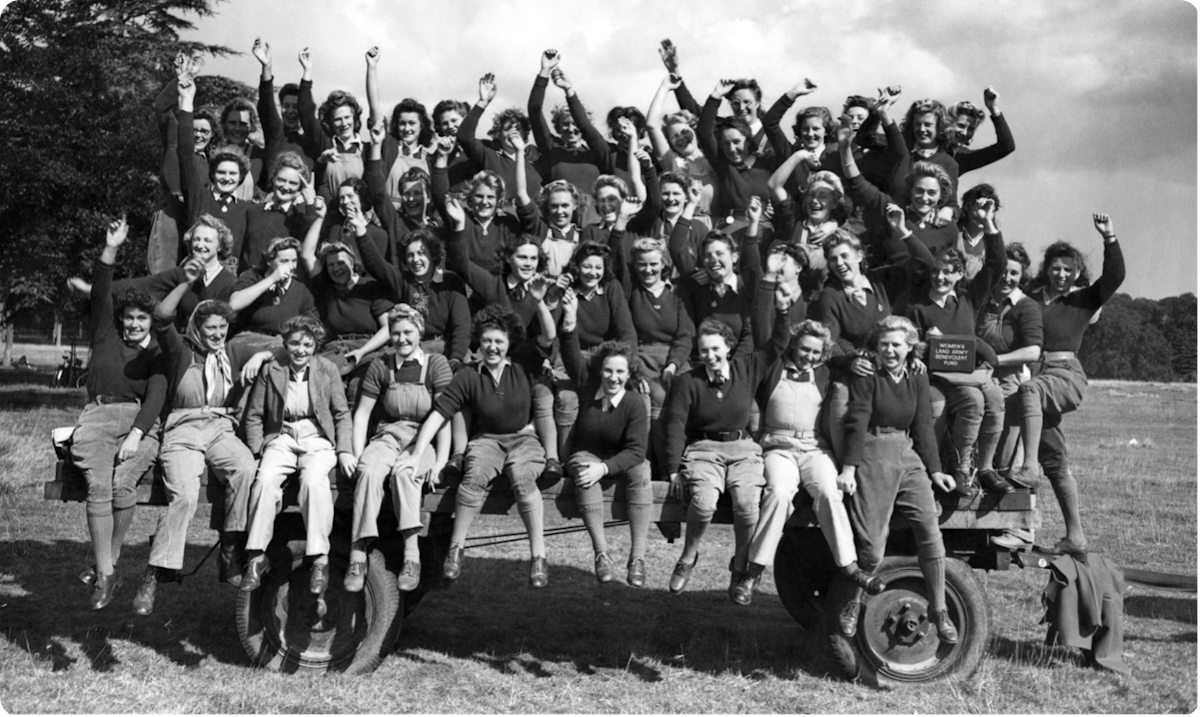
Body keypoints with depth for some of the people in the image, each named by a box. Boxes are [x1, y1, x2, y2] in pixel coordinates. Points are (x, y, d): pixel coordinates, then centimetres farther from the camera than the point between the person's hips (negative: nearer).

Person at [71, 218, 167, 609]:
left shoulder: (157, 353, 13)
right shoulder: (105, 336, 21)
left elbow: (156, 395, -1)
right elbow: (101, 295, 8)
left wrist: (136, 434, -17)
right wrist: (110, 250, -4)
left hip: (140, 421, -1)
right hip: (99, 415, 1)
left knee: (122, 484, -25)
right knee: (98, 485, -21)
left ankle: (107, 564, -9)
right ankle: (105, 573, -23)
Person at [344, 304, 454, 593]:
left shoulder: (436, 364, 2)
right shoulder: (381, 366, 10)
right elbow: (362, 413, 10)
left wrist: (441, 460, -15)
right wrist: (357, 456, -3)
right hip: (389, 436, 2)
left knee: (404, 471, -35)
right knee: (369, 469, -31)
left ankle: (411, 556, -36)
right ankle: (358, 555, -35)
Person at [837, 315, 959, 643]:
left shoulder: (918, 379, 14)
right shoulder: (866, 378, 0)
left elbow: (924, 427, 12)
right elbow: (856, 424, -8)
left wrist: (934, 470, 5)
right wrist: (848, 468, -18)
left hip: (909, 457, 4)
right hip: (872, 456, -4)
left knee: (930, 529, -11)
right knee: (872, 546, -9)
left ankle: (939, 611, 0)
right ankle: (854, 602, 16)